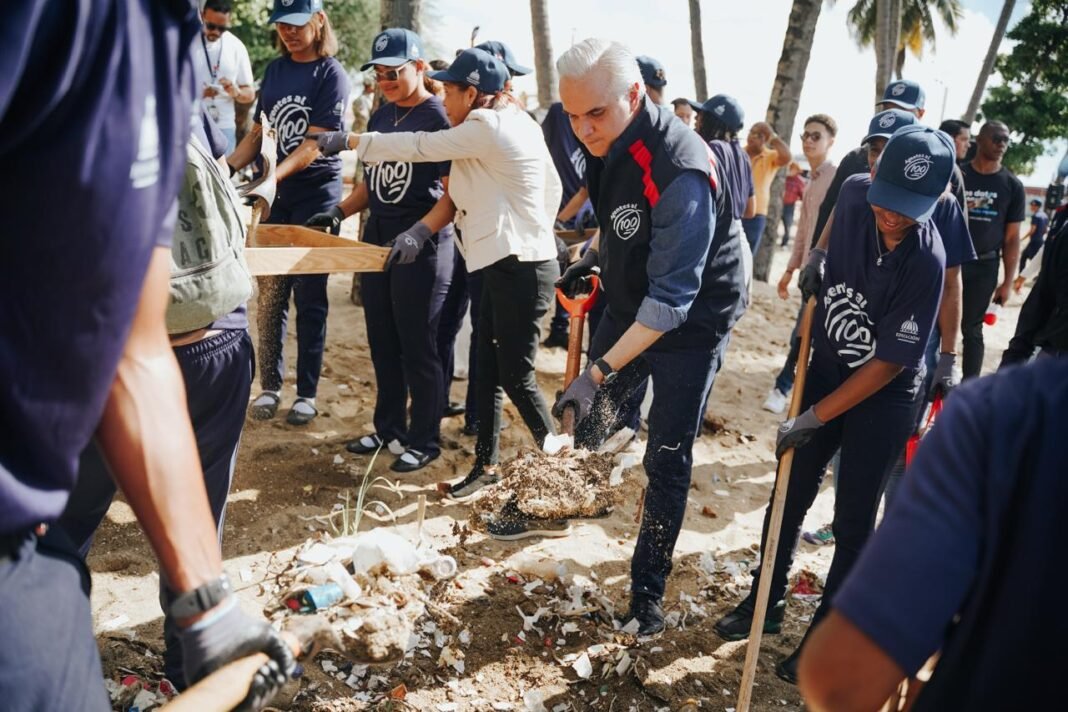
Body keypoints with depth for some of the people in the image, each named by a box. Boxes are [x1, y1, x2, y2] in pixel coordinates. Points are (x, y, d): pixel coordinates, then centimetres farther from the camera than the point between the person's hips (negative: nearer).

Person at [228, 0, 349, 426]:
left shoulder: (331, 75, -7)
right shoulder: (275, 70, 12)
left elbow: (313, 145, -15)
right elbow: (258, 132, 15)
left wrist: (272, 177, -27)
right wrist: (227, 168, 0)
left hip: (316, 195, -5)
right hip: (276, 196, 5)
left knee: (309, 298, 2)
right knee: (269, 294, 5)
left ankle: (307, 393, 12)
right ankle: (270, 386, 16)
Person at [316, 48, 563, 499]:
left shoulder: (486, 126, -14)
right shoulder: (518, 122, 13)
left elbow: (421, 147, -11)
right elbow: (553, 188, 17)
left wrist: (347, 140, -3)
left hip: (520, 267, -10)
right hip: (505, 262, 10)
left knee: (516, 377, -3)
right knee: (488, 369, 12)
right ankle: (486, 465, 22)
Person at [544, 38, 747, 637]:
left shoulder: (680, 174, -34)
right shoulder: (608, 141, -9)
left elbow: (671, 300, -34)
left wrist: (600, 371, -36)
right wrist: (594, 260, 2)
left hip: (691, 323, -7)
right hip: (631, 305, 7)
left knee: (667, 461, 1)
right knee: (590, 419, 19)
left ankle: (648, 593, 17)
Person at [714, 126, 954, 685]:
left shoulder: (925, 261, -28)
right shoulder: (856, 192, -13)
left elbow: (890, 363, -24)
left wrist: (814, 417, -22)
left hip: (883, 395, -5)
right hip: (826, 370, 5)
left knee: (852, 521, 3)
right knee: (790, 495, 13)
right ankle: (767, 603, 31)